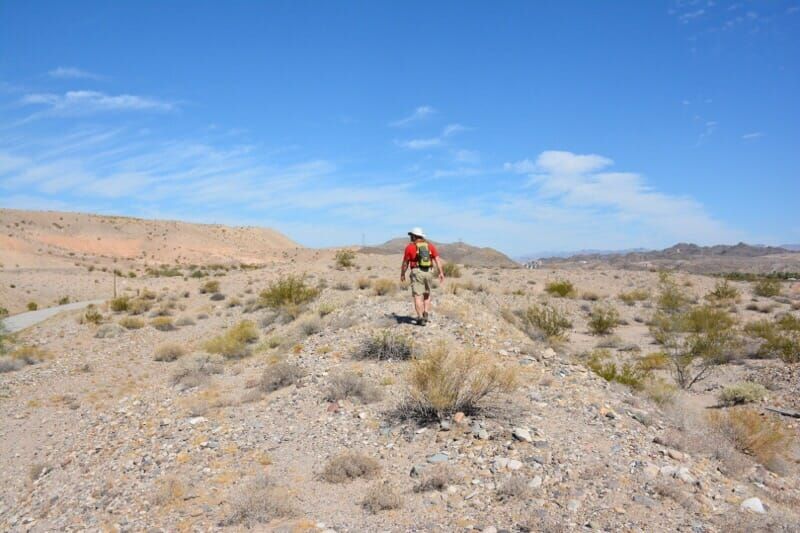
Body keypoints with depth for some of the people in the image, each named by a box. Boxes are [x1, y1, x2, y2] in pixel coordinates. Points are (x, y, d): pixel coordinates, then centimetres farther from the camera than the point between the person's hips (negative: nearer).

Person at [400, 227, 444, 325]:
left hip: (417, 273, -4)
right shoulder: (430, 245, 8)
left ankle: (421, 318, -9)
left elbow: (405, 263, 5)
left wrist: (402, 274, 18)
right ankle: (426, 314, 9)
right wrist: (441, 273, -3)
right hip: (428, 272, 4)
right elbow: (437, 259, -1)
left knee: (418, 296, -2)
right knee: (427, 294, 20)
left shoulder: (410, 247, -1)